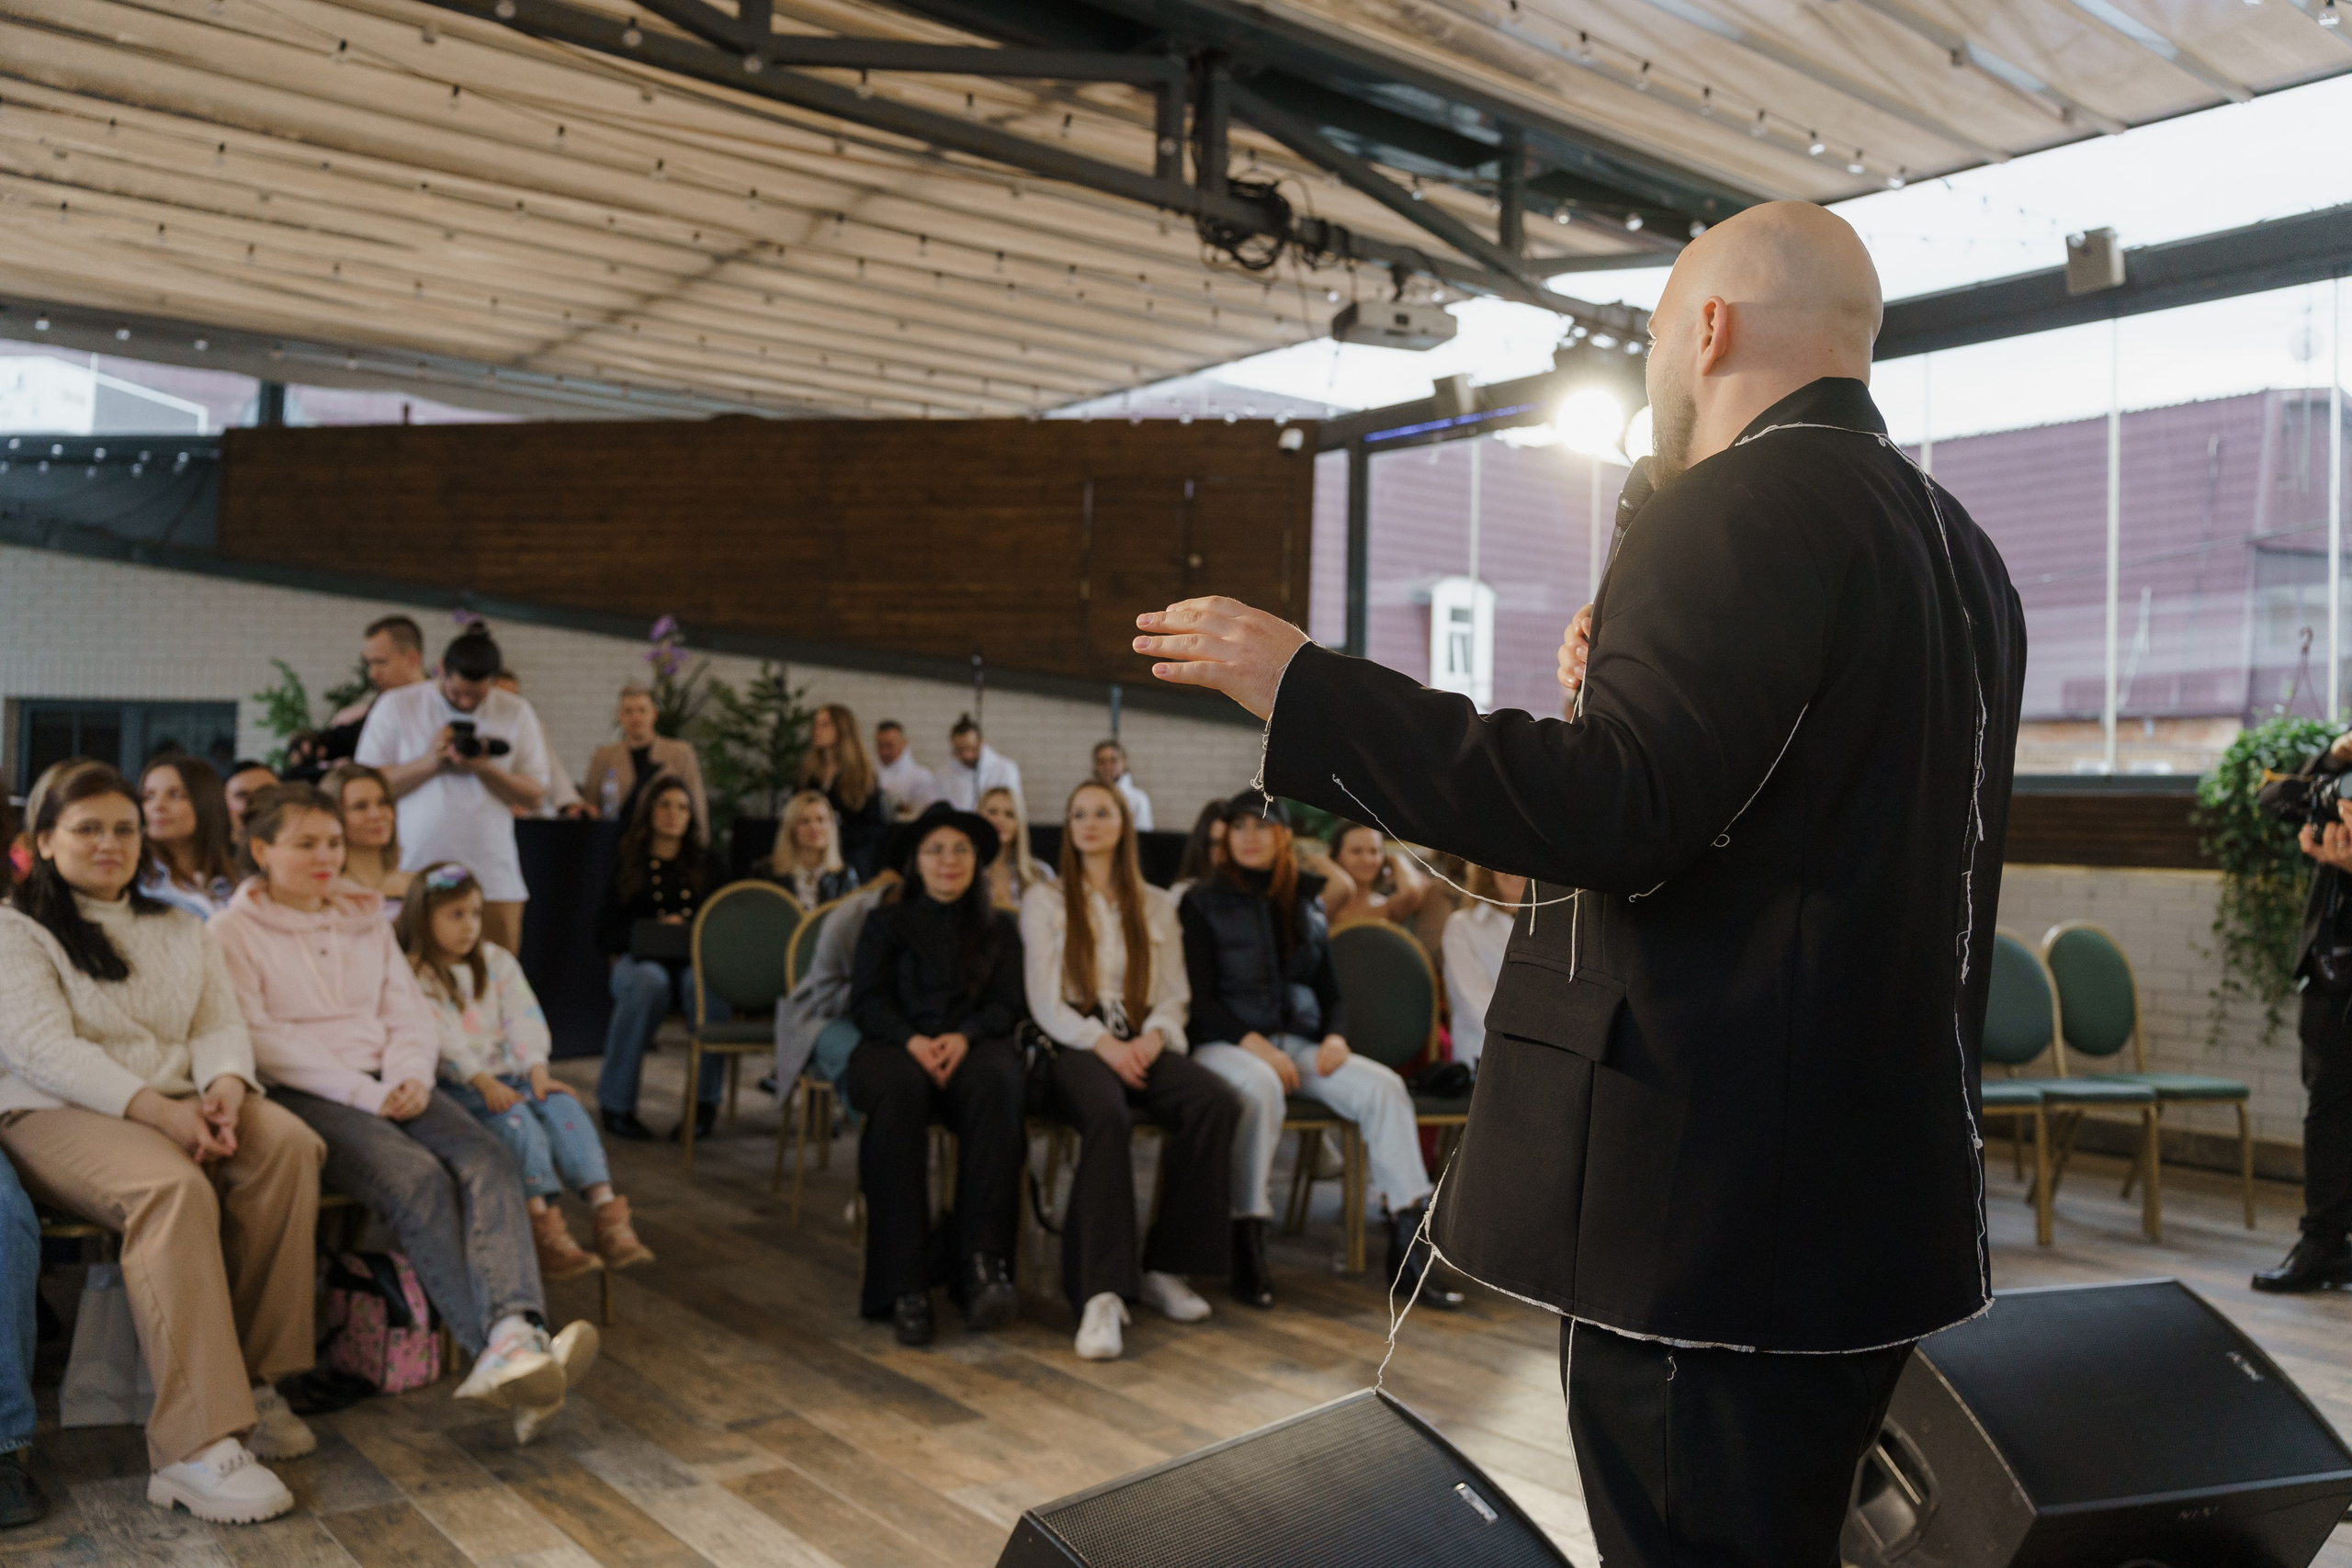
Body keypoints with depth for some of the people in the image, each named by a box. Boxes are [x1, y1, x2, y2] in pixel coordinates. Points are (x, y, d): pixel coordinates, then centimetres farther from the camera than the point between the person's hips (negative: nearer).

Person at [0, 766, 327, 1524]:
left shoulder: (181, 929, 22)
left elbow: (222, 1024, 12)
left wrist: (225, 1085, -13)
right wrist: (153, 1108, -22)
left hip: (178, 1105, 5)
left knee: (289, 1145, -27)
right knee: (173, 1188, -36)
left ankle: (254, 1380, -21)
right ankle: (195, 1447, -40)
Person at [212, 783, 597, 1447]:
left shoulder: (367, 919, 23)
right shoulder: (232, 931, 5)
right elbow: (258, 1040, -7)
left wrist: (411, 1075, -7)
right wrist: (362, 1093, -16)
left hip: (389, 1084, 5)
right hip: (304, 1094, -5)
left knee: (488, 1160, -26)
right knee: (418, 1178, -32)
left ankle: (517, 1332, -45)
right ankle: (496, 1350, -39)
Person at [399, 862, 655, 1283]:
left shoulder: (497, 961, 17)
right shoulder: (414, 976, 0)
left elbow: (524, 1018, 4)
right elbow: (441, 1039, -12)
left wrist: (537, 1070, -11)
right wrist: (482, 1081, -23)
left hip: (511, 1072, 4)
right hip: (455, 1085, -4)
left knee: (563, 1104, -23)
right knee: (515, 1118, -31)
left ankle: (605, 1209, -36)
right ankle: (545, 1227, -38)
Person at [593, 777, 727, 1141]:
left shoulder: (705, 863, 20)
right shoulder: (627, 865, 16)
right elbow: (606, 933, 9)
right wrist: (655, 930, -10)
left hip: (694, 960, 1)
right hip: (640, 958, 0)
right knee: (648, 982, -38)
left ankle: (704, 1104, -32)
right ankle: (616, 1103, -29)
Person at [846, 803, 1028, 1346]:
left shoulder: (999, 928, 22)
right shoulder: (886, 923, 19)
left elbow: (1006, 1005, 9)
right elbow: (867, 1001, 7)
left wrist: (964, 1036, -13)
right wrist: (912, 1041, -15)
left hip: (973, 1045, 1)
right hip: (895, 1045, -1)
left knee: (998, 1083, -37)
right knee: (898, 1092, -38)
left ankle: (980, 1261, -42)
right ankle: (904, 1282, -39)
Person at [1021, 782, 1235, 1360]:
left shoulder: (1156, 905, 20)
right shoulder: (1044, 901, 12)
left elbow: (1174, 995, 13)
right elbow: (1045, 1001, 2)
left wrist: (1153, 1037, -9)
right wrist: (1103, 1043, -15)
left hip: (1142, 1044, 3)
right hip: (1074, 1045, -3)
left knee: (1217, 1101, -30)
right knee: (1108, 1113, -39)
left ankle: (1166, 1268, -21)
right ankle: (1102, 1293, -42)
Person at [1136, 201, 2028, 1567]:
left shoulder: (1743, 506, -15)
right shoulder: (1958, 541, 14)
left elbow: (1617, 812, -26)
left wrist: (1303, 685, -21)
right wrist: (1636, 684, 16)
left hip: (1712, 1199, -10)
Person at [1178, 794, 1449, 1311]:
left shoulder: (1306, 901, 15)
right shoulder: (1204, 903, 2)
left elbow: (1330, 988, 17)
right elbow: (1199, 998, -6)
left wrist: (1335, 1036, -5)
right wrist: (1254, 1043, -19)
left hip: (1299, 1042, 4)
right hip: (1225, 1043, -4)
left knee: (1383, 1085, -21)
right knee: (1261, 1088, -39)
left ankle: (1408, 1252, -20)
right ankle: (1247, 1248, -29)